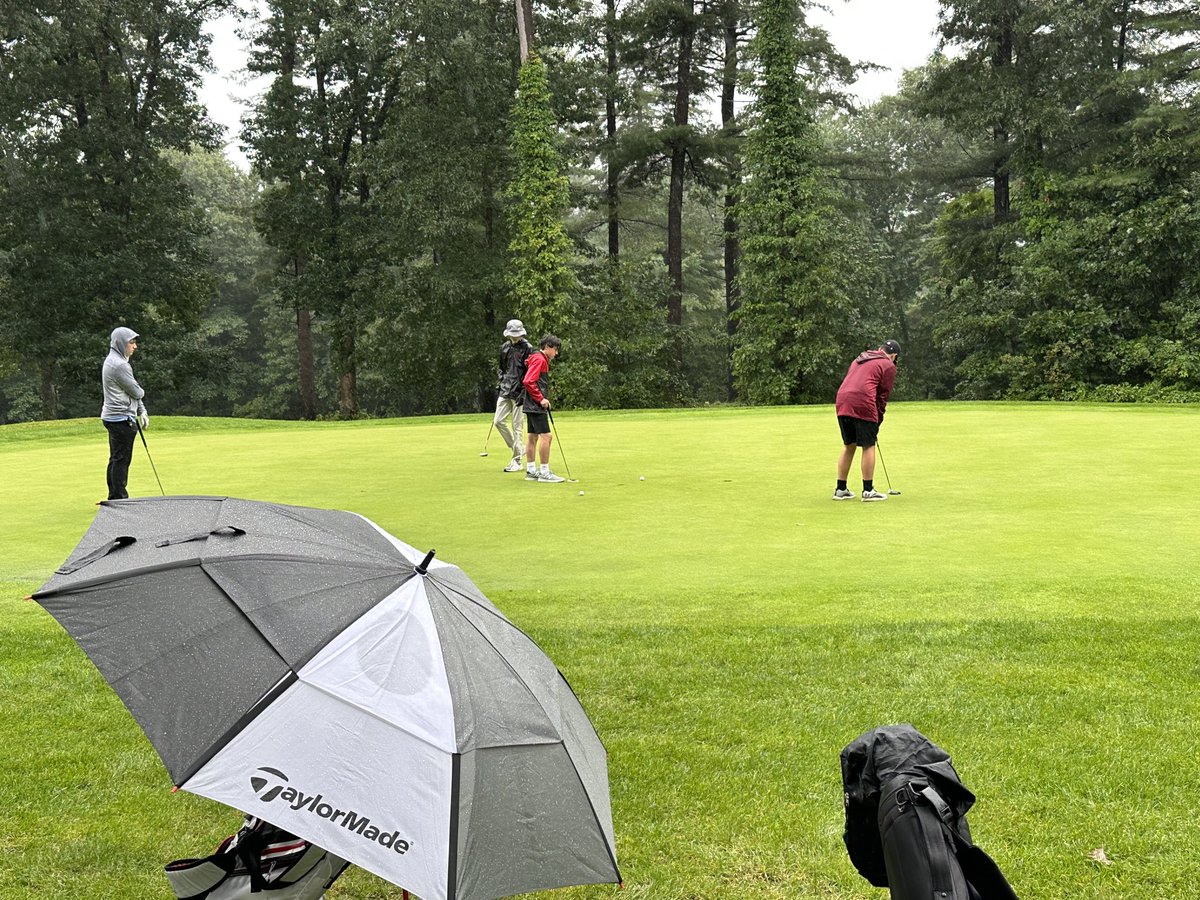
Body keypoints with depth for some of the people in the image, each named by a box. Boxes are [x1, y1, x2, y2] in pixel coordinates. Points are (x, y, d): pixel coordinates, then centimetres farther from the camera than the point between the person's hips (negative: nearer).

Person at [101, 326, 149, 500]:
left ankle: (114, 498, 20)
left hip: (114, 418, 11)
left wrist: (141, 411, 12)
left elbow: (131, 392, 18)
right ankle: (120, 498, -3)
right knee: (121, 459, -6)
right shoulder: (119, 365, -17)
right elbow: (136, 392, -14)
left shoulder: (114, 361, 17)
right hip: (121, 418, -11)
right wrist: (141, 392, 9)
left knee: (116, 459, 14)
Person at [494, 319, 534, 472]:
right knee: (498, 421, 1)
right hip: (505, 391, 6)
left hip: (519, 392, -6)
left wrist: (524, 393, -15)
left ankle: (517, 462, 2)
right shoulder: (505, 348, 12)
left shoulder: (527, 348, -7)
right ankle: (519, 448, 20)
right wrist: (500, 385, 15)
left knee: (517, 427, -4)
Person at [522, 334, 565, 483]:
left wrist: (543, 399, 11)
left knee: (532, 436, 11)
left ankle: (531, 471, 14)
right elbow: (528, 382, -22)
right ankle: (544, 472, -10)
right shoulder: (539, 359, -13)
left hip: (533, 405, 11)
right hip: (536, 406, -11)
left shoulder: (541, 359, 19)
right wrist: (541, 399, -18)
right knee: (545, 436, -11)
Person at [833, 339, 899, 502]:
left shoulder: (860, 359, 28)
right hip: (863, 404, -6)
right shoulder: (888, 366, 8)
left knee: (848, 445, 15)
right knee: (868, 446, 3)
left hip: (842, 402, 6)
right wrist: (877, 422, 12)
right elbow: (883, 395, 4)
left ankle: (840, 489, 17)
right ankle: (868, 491, 6)